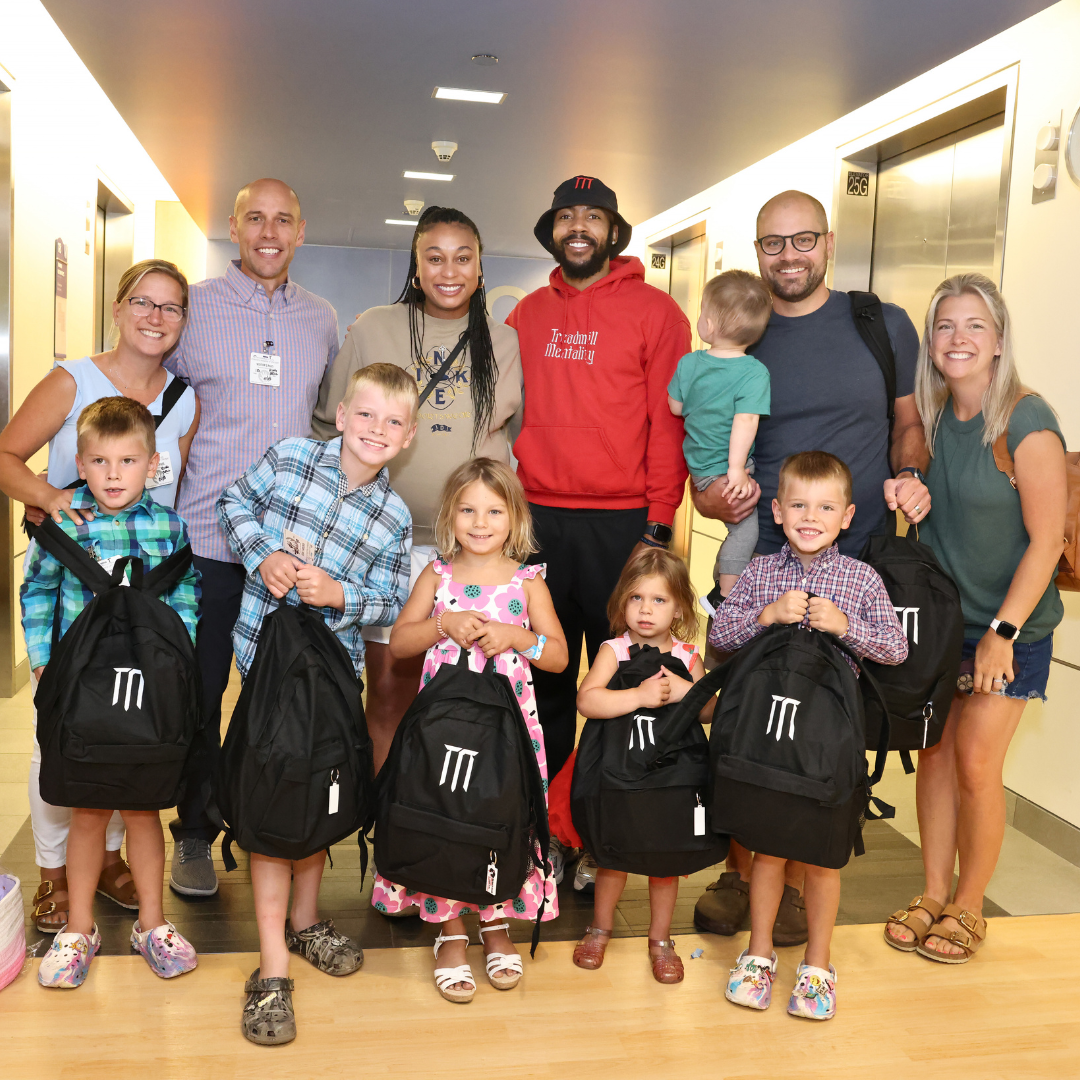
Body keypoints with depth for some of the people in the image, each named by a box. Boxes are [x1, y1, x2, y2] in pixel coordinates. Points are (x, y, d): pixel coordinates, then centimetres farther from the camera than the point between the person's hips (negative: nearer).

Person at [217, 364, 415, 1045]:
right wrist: (262, 555, -10)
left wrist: (341, 596, -20)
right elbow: (236, 501, 7)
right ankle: (273, 966, 5)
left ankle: (305, 920, 38)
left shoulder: (393, 517, -2)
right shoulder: (290, 458, -5)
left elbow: (391, 604, -2)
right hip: (266, 657, -2)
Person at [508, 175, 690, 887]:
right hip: (536, 520, 3)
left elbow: (669, 423, -3)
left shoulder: (655, 310, 1)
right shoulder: (528, 314, 13)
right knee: (543, 680, 10)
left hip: (622, 524, -3)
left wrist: (658, 527, -9)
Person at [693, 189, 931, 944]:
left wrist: (909, 476, -5)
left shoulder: (883, 325, 7)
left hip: (858, 564, -1)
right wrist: (708, 496, -7)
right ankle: (740, 873, 22)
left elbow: (909, 421, 15)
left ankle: (797, 882, 23)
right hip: (757, 563, 1)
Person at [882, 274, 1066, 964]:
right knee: (935, 752, 9)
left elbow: (1046, 540, -16)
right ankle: (933, 894, 23)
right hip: (940, 617, 5)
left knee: (976, 764, -2)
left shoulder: (1027, 422, -16)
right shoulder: (933, 419, 2)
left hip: (1010, 625, -5)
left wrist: (1003, 631, -18)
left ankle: (969, 908, 18)